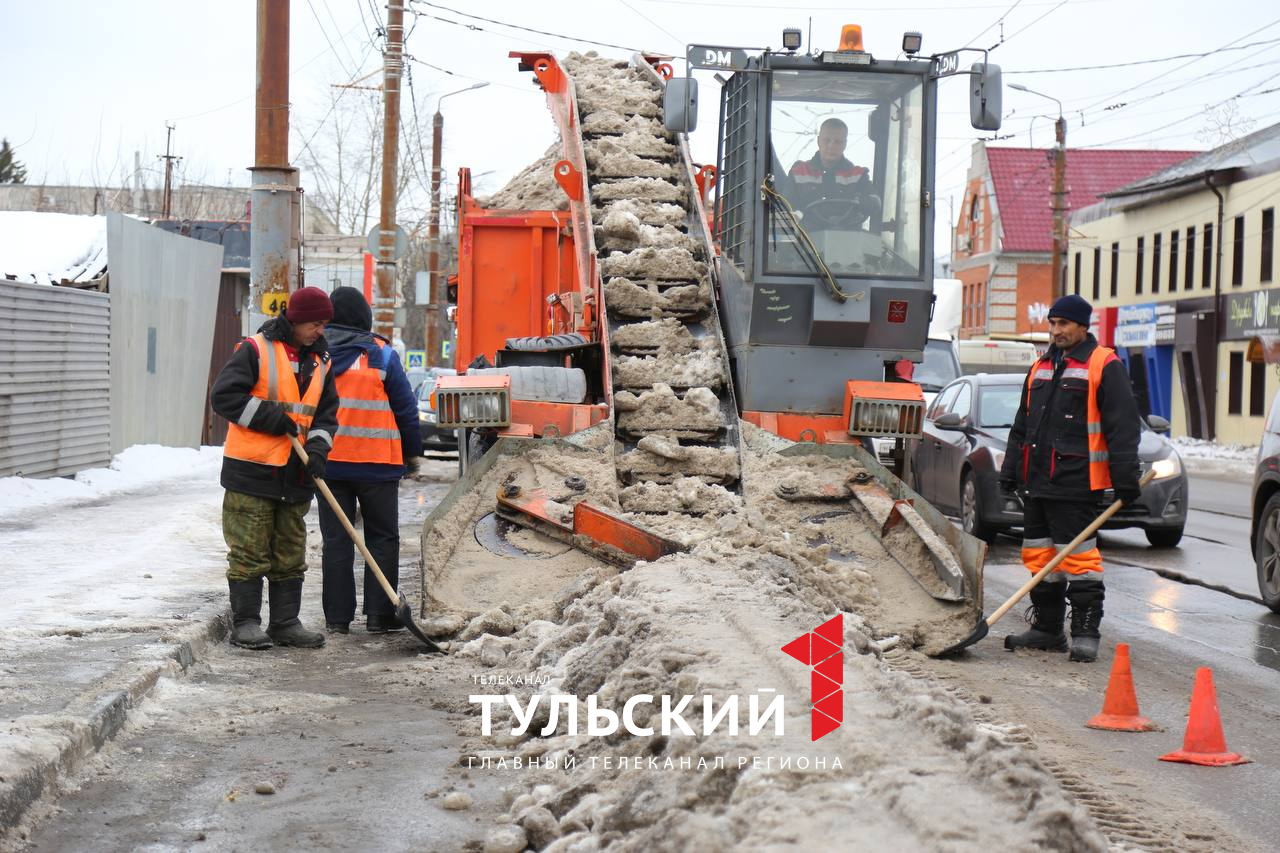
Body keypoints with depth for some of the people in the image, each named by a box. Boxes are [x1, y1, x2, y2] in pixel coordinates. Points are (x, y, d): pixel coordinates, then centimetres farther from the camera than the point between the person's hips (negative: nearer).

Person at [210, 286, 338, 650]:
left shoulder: (320, 362, 11)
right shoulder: (256, 350, -8)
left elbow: (326, 413, 13)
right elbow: (224, 395, -12)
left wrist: (317, 446, -6)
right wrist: (270, 417, -17)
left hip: (295, 475, 6)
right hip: (251, 470, -6)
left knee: (291, 554, 10)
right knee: (249, 552, -2)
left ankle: (286, 622, 17)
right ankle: (245, 623, 4)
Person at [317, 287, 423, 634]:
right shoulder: (381, 355, -4)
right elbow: (405, 407, -1)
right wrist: (413, 452, 9)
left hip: (327, 461, 3)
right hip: (376, 463, -3)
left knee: (335, 540, 7)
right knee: (382, 538, 7)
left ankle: (337, 617, 7)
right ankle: (379, 615, 4)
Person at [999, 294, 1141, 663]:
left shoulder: (1104, 366, -4)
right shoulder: (1041, 368, 18)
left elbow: (1122, 427, -9)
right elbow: (1021, 427, 24)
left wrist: (1125, 479, -15)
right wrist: (1010, 471, 21)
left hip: (1076, 483, -7)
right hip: (1037, 481, 8)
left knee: (1078, 557, -8)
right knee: (1039, 556, 10)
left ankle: (1086, 632, -4)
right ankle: (1047, 629, 19)